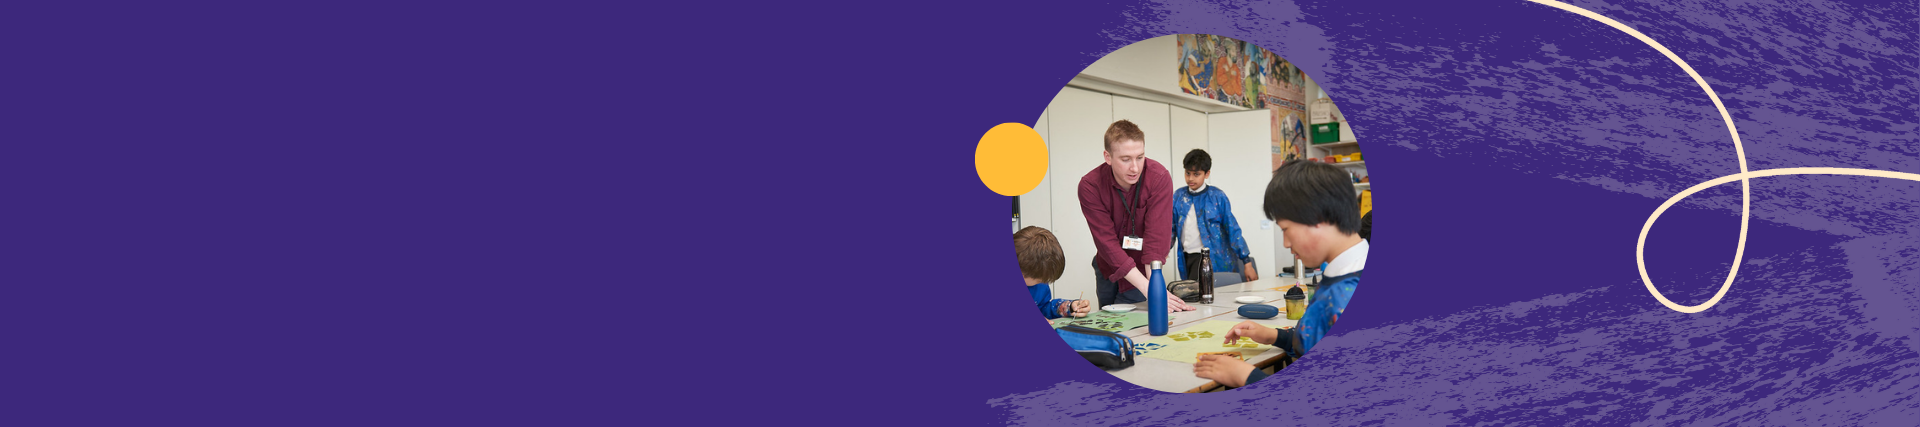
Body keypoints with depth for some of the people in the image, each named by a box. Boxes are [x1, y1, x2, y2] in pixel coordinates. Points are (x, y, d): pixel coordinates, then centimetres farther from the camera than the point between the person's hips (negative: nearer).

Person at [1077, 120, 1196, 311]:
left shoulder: (1159, 178, -27)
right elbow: (1107, 243, -29)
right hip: (1107, 272, 2)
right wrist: (1148, 289, -38)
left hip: (1142, 271, -2)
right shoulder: (1090, 186, -24)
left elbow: (1156, 238, -31)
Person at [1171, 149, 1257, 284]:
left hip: (1211, 256, -5)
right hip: (1186, 256, 5)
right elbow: (1171, 228, 15)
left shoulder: (1217, 196, -2)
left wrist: (1247, 263, -4)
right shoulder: (1178, 196, 8)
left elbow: (1232, 230, -2)